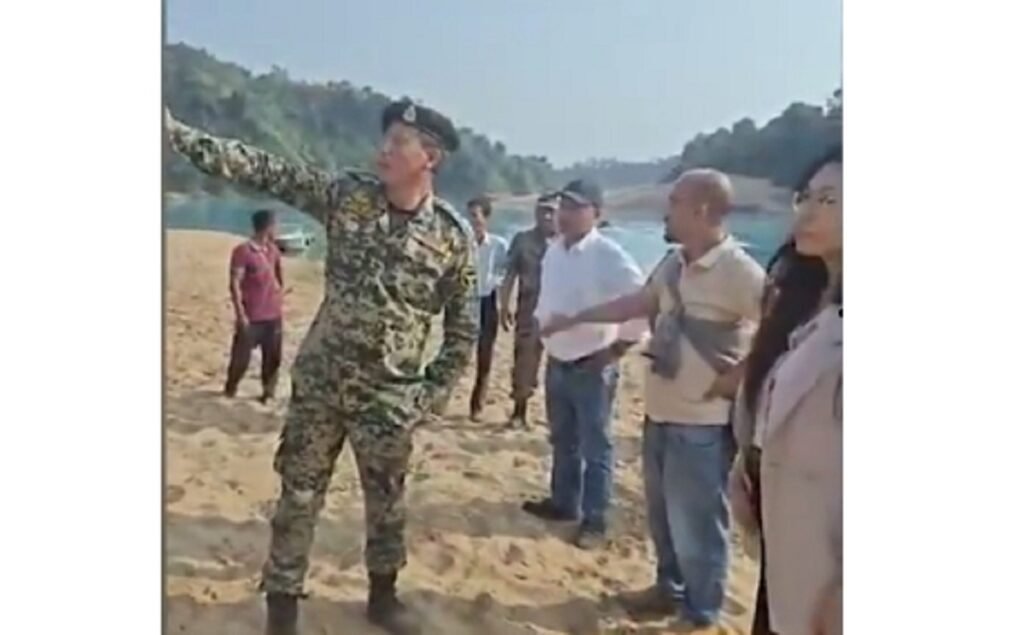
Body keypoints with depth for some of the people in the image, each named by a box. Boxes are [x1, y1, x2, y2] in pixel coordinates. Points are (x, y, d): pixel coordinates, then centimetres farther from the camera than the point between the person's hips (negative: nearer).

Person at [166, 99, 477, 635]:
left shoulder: (452, 237, -7)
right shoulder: (345, 195, -4)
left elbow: (463, 329, 0)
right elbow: (261, 169, -8)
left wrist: (432, 393, -5)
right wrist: (175, 130, -14)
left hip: (389, 395, -1)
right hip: (319, 381, 1)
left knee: (386, 503, 14)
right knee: (298, 496, 7)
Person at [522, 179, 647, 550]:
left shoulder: (609, 255, -17)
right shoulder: (553, 252, 5)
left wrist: (620, 346, -15)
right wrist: (541, 328, 11)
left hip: (592, 367, -7)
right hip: (557, 363, 7)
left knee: (595, 448, 3)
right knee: (563, 441, 20)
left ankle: (595, 520, 14)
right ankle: (563, 502, 36)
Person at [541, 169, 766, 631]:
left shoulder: (739, 271, -20)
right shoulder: (674, 263, 5)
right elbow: (636, 303, 18)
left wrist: (738, 377, -16)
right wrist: (574, 319, 22)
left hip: (702, 423, -8)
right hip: (660, 412, 8)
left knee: (695, 525, 5)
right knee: (662, 516, 22)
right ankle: (669, 589, 43)